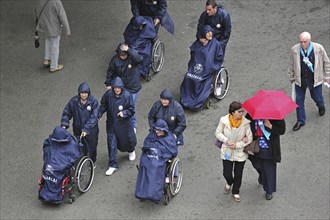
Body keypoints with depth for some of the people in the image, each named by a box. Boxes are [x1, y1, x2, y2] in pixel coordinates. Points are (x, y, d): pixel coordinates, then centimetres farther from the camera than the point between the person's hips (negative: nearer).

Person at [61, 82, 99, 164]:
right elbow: (66, 113, -3)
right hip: (78, 129, 0)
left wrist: (86, 129, -29)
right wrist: (64, 124, -16)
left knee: (92, 146, 18)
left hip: (91, 130, 0)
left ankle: (92, 162, 45)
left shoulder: (93, 101, -18)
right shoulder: (74, 101, -13)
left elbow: (93, 117, -21)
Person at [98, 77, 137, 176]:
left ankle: (131, 151, 57)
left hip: (124, 124, -1)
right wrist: (99, 114, -11)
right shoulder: (108, 94, -14)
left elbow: (131, 110, -12)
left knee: (127, 140, 20)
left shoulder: (127, 96, -19)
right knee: (111, 144, 1)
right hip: (111, 123, 1)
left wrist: (124, 113, -30)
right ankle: (113, 165, 13)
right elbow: (103, 105, 3)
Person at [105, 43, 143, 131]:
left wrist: (129, 50, -45)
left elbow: (139, 59, -43)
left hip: (132, 87, -2)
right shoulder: (115, 60, -12)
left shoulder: (132, 58, -19)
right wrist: (108, 84, 6)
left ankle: (133, 125, 27)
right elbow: (110, 72, 1)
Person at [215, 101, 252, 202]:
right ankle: (229, 183, 46)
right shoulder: (224, 121, -17)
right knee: (227, 173, 7)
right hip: (227, 152, 0)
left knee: (238, 175, 14)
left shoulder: (245, 123, -19)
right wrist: (226, 140, -19)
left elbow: (249, 139, -10)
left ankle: (236, 192, 40)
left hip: (240, 153, 0)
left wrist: (237, 145, -17)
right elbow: (218, 133, -3)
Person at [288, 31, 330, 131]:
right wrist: (291, 77, 10)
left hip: (315, 79, -1)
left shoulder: (318, 48, -18)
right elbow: (291, 65, 1)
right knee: (299, 100, 9)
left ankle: (321, 106, 54)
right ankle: (300, 121, 28)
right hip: (300, 80, 1)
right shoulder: (294, 50, -14)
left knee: (317, 97, 16)